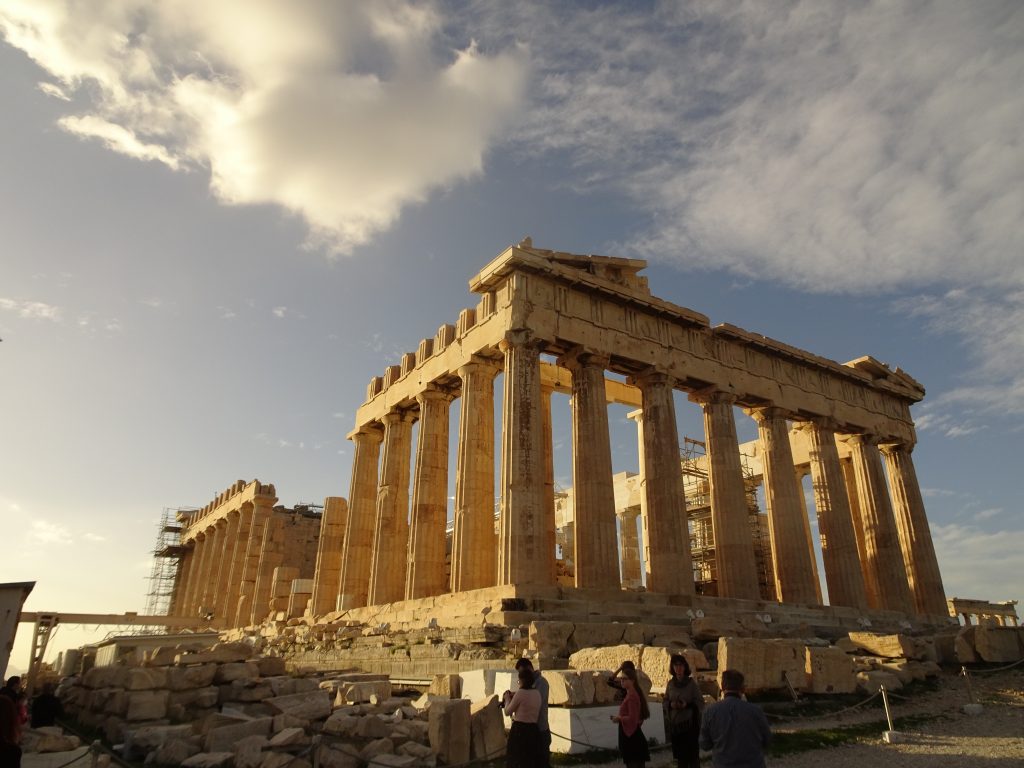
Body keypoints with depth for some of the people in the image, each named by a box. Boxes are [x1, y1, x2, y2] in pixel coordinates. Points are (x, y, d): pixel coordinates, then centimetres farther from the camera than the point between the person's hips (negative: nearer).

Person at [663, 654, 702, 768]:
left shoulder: (691, 683, -7)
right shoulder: (670, 683, 4)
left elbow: (701, 703, -5)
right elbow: (665, 702, 10)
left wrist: (688, 705, -20)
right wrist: (670, 704, -11)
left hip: (690, 724, -3)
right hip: (675, 724, 4)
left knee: (692, 755, -3)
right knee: (680, 755, 9)